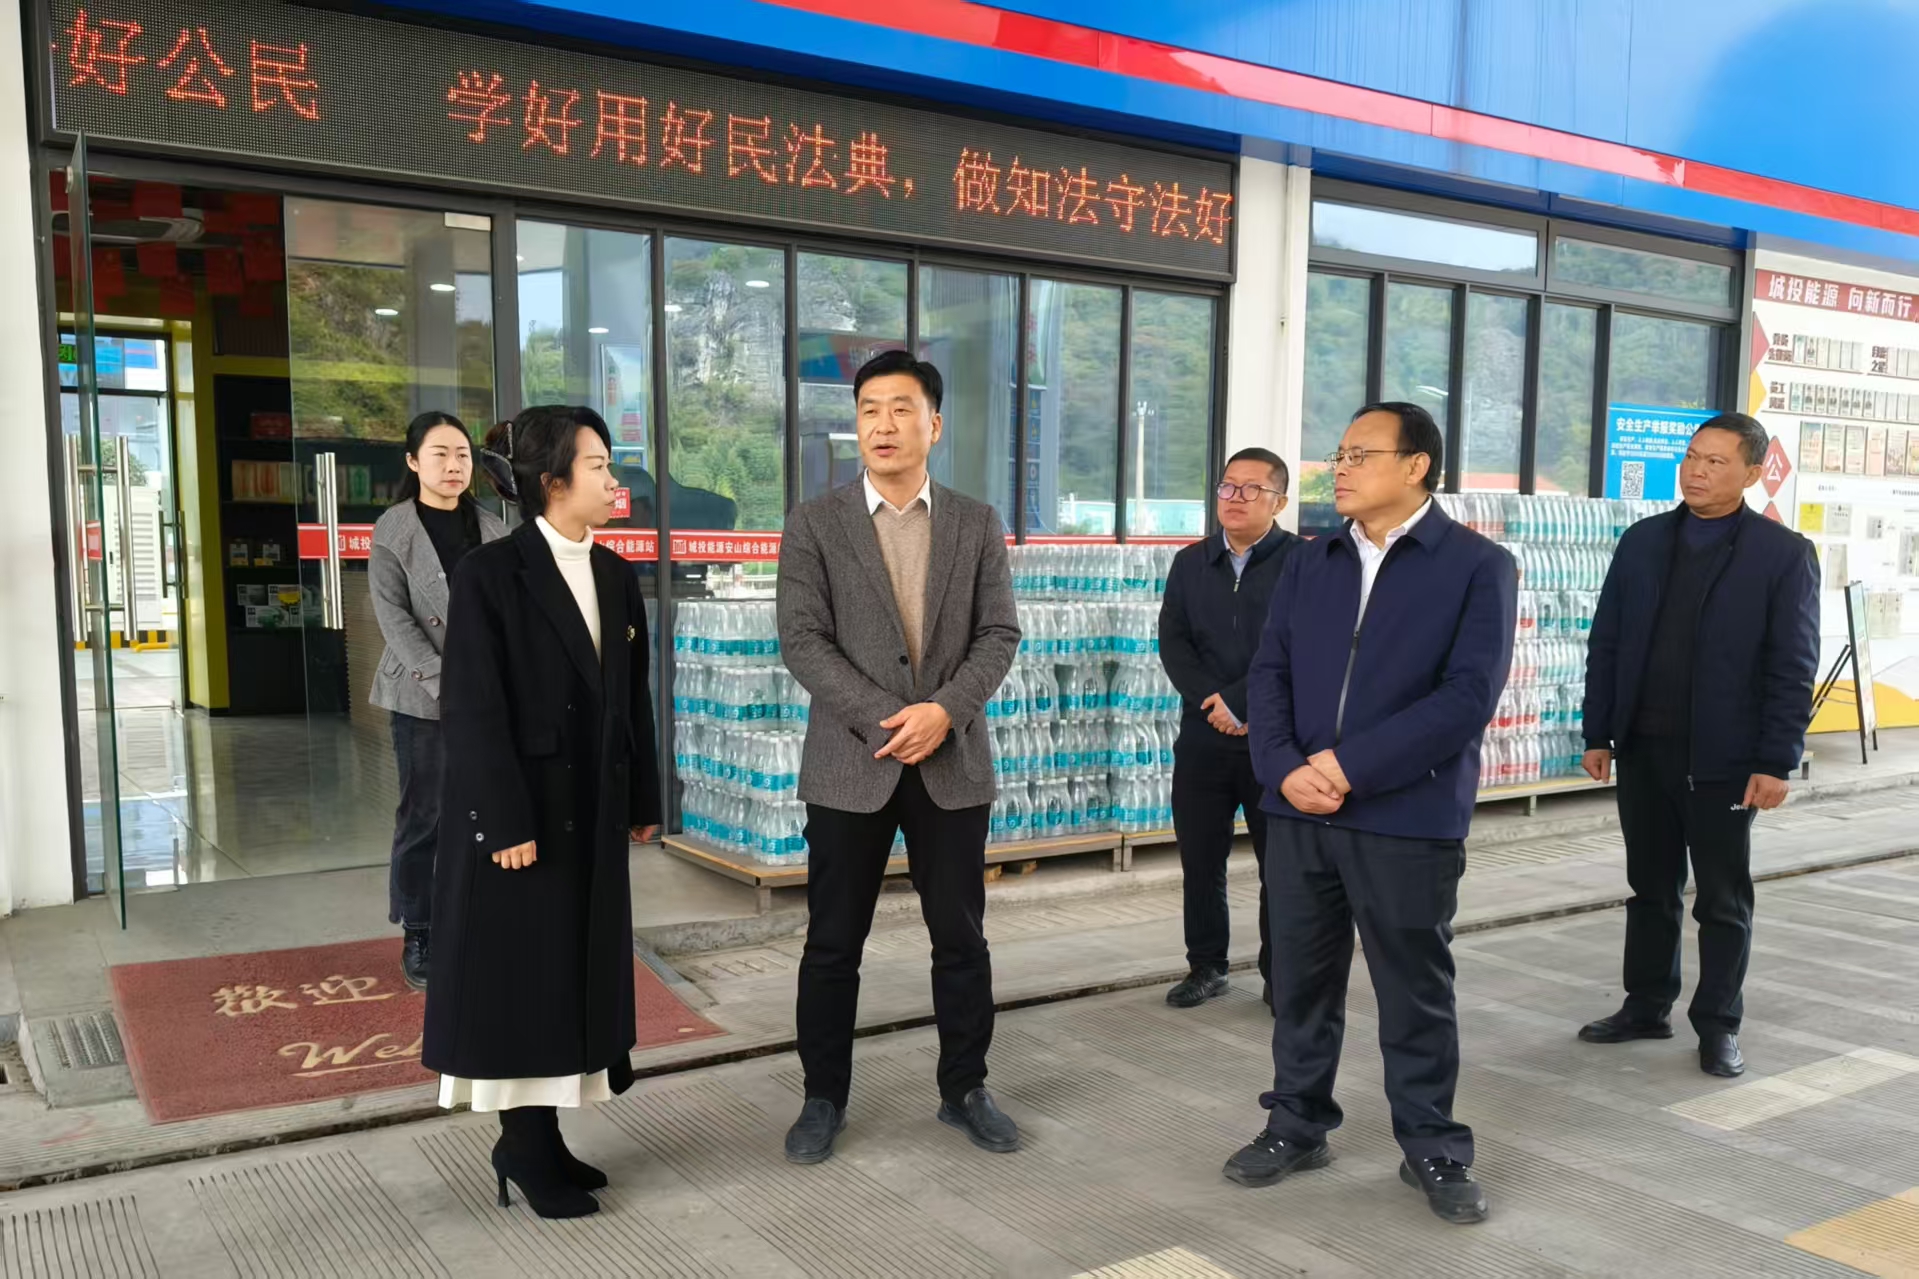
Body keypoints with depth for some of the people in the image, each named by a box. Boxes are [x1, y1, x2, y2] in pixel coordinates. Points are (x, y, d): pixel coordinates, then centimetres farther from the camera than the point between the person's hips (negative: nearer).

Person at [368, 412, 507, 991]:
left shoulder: (491, 528, 9)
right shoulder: (392, 530, -1)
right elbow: (393, 618, -8)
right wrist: (445, 683, -17)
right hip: (421, 695, -3)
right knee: (423, 817, 2)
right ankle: (417, 935, 15)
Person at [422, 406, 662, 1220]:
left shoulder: (616, 576, 8)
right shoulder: (490, 573, -12)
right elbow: (472, 710, -15)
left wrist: (643, 800, 12)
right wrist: (507, 822, -18)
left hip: (592, 810, 7)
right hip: (518, 809, -7)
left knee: (577, 970, 11)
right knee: (522, 975, 3)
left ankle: (536, 1139, 23)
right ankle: (526, 1147, 16)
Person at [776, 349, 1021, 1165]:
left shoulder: (977, 524, 7)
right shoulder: (815, 524, 1)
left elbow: (999, 635, 1)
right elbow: (802, 641, -7)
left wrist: (945, 709, -15)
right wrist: (883, 720, -15)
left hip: (953, 762, 2)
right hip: (850, 765, -1)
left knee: (962, 937, 9)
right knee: (834, 942, 6)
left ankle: (964, 1089, 25)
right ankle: (824, 1098, 21)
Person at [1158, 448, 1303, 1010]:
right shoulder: (1190, 562, 12)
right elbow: (1173, 641, 4)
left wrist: (1238, 702, -16)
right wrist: (1211, 701, -12)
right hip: (1204, 736, 4)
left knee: (1280, 863, 4)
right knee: (1200, 859, 9)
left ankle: (1280, 975, 18)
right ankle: (1205, 966, 24)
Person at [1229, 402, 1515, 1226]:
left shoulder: (1478, 567, -4)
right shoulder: (1309, 566, 11)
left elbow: (1469, 695, -13)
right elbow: (1267, 676, 6)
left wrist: (1351, 765, -17)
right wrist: (1285, 768, -12)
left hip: (1409, 820, -4)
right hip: (1299, 813, 4)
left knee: (1416, 995, 8)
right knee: (1300, 983, 13)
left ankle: (1432, 1149, 25)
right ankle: (1297, 1127, 29)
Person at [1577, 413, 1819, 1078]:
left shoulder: (1784, 553, -5)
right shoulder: (1643, 540, 5)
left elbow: (1793, 668, -7)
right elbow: (1606, 643, 7)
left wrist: (1776, 761, -12)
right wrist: (1598, 733, 4)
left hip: (1722, 756, -3)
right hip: (1642, 747, 4)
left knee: (1723, 899, 9)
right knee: (1651, 887, 15)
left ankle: (1718, 1025, 22)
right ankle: (1646, 1007, 28)